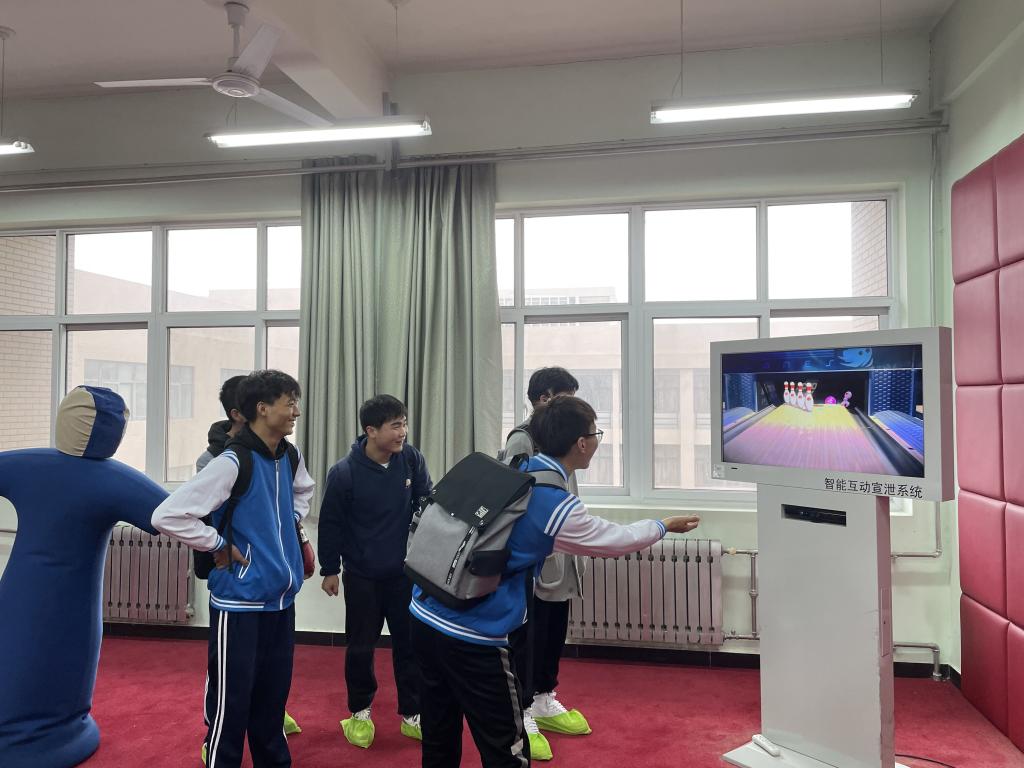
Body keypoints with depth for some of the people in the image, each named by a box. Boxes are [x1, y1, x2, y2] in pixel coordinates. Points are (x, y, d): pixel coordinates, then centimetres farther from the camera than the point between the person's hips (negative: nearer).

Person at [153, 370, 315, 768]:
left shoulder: (289, 457, 4)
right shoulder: (232, 463, -20)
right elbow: (167, 515, -25)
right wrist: (218, 546, -16)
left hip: (282, 599, 7)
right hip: (241, 603, -7)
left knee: (273, 698, 19)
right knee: (231, 704, 6)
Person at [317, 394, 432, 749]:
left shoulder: (412, 459, -10)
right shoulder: (344, 472, -17)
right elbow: (330, 524, -7)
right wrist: (330, 570, -1)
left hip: (405, 572, 2)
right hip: (361, 575, -2)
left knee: (409, 643, 11)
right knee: (361, 647, 12)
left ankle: (412, 715, 27)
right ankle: (360, 712, 33)